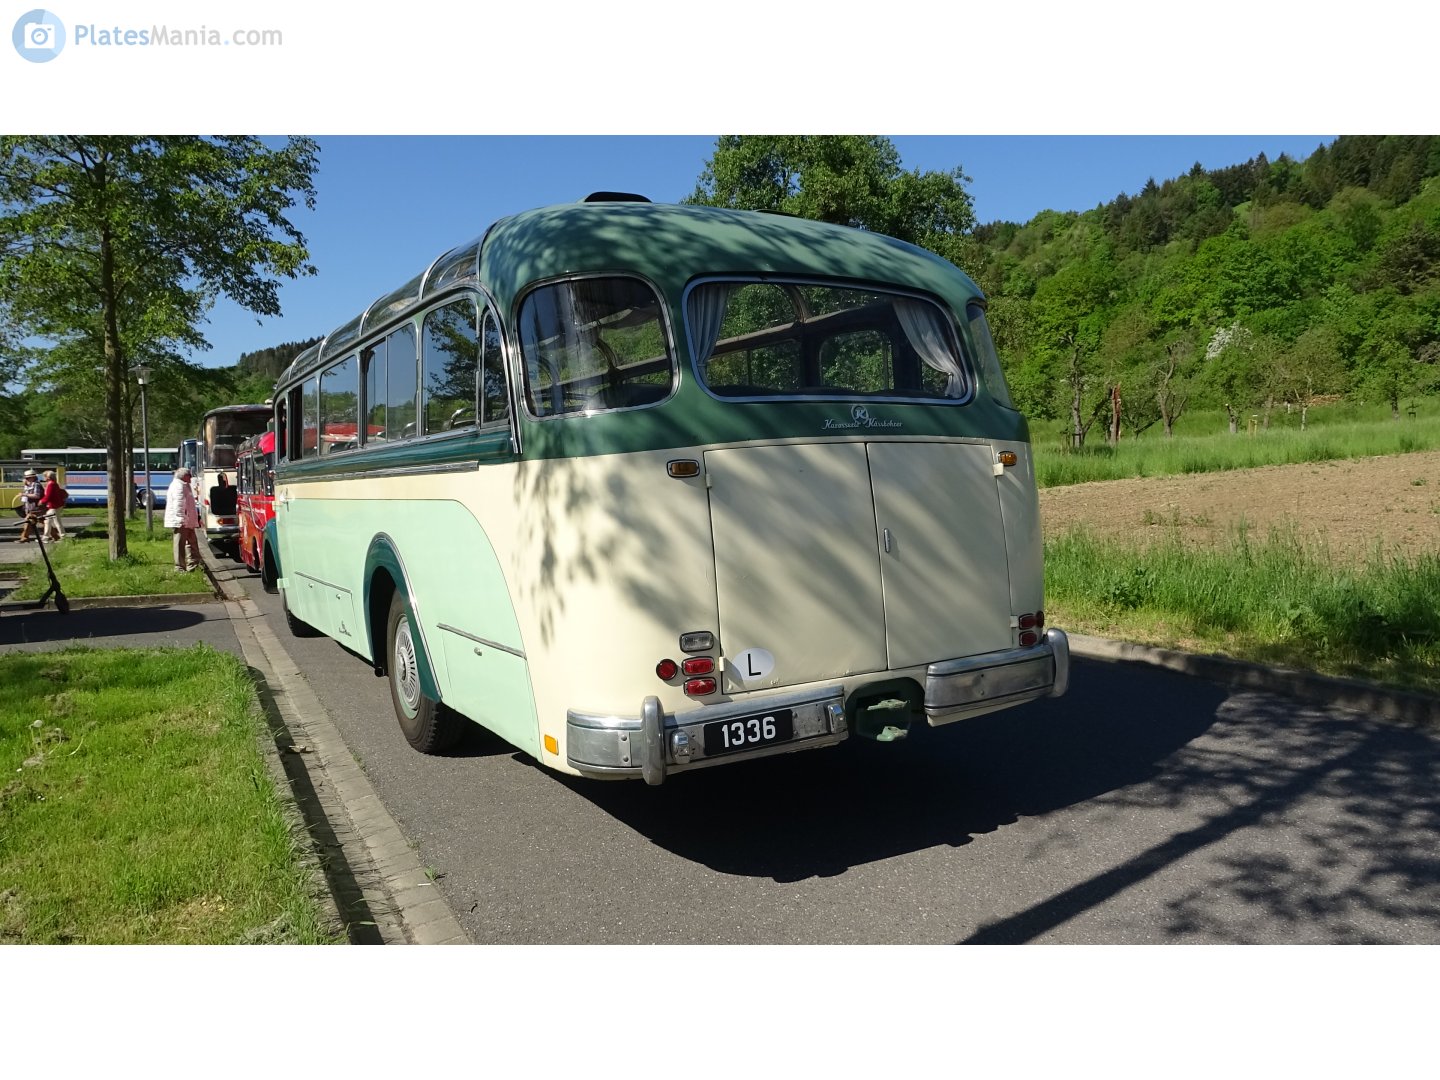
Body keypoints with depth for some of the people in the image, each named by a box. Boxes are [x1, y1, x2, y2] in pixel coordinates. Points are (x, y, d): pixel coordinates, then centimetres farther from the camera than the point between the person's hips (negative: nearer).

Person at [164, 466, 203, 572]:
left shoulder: (183, 486, 20)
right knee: (180, 544, -6)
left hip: (187, 522, 11)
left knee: (192, 543, 15)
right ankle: (180, 568, -3)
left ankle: (194, 565, 21)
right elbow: (178, 504, -22)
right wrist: (181, 520, -26)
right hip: (181, 522, -11)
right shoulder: (178, 486, -14)